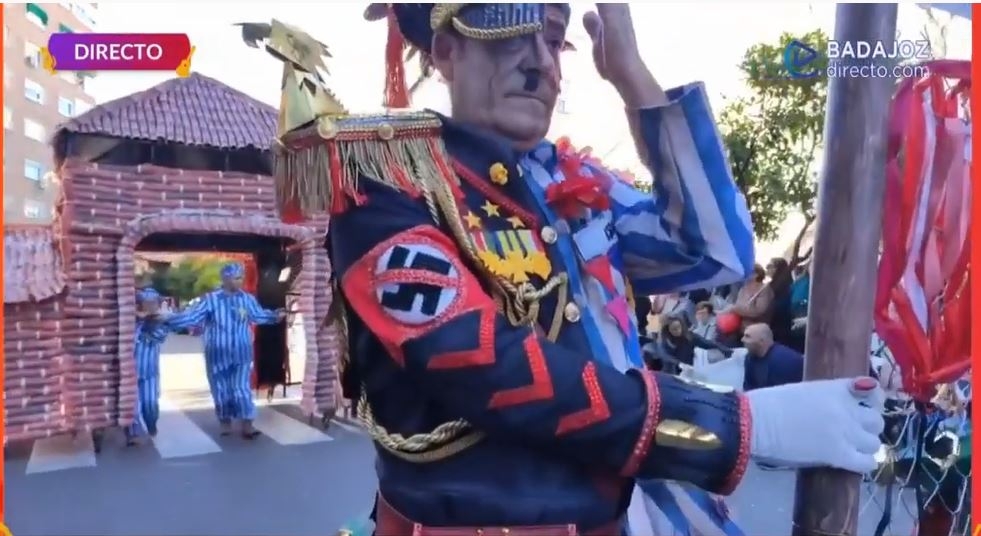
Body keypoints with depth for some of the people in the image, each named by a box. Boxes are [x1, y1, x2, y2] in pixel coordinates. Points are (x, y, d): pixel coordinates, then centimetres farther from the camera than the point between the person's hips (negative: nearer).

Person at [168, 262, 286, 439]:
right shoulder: (210, 299, -8)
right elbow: (191, 316, -11)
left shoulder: (247, 299, 0)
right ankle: (225, 422, 27)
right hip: (218, 354, -1)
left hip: (241, 354, 1)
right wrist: (167, 319, -18)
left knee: (242, 388, -4)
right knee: (221, 390, 10)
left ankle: (247, 425, 0)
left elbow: (259, 315, 12)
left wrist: (275, 316, 2)